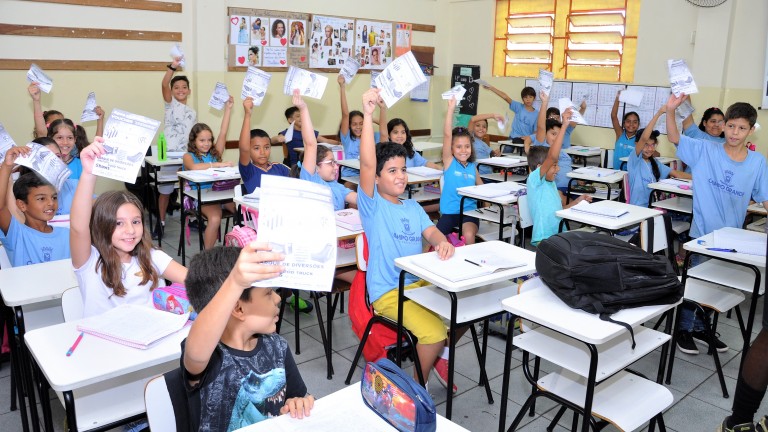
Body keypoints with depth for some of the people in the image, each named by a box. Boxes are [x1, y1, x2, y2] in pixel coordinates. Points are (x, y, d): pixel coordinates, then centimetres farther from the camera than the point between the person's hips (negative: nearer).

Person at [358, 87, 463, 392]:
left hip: (420, 282, 7)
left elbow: (430, 232, 2)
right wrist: (368, 115, -30)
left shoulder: (413, 207, 14)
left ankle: (440, 357, 23)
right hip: (387, 292, -7)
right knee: (434, 332, -23)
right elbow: (366, 163, -21)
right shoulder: (372, 205, -7)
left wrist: (443, 243, -24)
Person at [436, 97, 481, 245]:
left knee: (469, 235, -27)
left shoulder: (472, 167, 9)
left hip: (469, 212, 2)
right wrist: (451, 108, -20)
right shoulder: (449, 162, -1)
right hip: (449, 212, -2)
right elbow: (447, 135, -14)